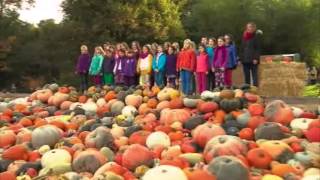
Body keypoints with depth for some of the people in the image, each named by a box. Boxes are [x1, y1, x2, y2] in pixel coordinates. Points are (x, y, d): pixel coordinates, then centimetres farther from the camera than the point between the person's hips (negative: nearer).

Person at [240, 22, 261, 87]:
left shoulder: (256, 36, -1)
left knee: (254, 75, -3)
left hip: (253, 59, -5)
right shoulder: (244, 37, 13)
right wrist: (241, 58, 8)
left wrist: (256, 58, -16)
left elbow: (258, 48, -7)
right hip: (245, 59, 5)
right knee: (246, 76, 7)